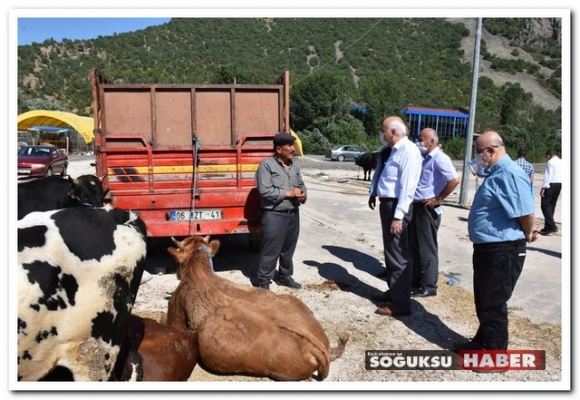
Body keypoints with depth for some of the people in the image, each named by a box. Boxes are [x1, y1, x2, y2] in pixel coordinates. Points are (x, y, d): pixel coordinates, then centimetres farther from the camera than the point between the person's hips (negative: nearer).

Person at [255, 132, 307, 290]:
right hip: (274, 215, -7)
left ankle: (285, 276, 34)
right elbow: (265, 191, -18)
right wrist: (288, 193, -17)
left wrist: (302, 194, -5)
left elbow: (301, 185, 19)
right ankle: (264, 281, 12)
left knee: (288, 249, 18)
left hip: (293, 214, 7)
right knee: (270, 251, -1)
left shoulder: (294, 165, 12)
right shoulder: (267, 165, -10)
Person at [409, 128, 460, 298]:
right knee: (414, 246, 15)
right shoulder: (425, 158, 14)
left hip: (427, 209, -9)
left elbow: (455, 180, -25)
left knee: (427, 248, -1)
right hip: (416, 207, 9)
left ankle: (429, 286, 9)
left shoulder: (439, 158, -14)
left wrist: (439, 199, -19)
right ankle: (416, 280, 27)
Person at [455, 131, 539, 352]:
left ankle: (494, 352, 17)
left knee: (493, 303, 2)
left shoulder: (510, 174, -21)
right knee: (483, 301, 20)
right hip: (487, 247, 10)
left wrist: (527, 235, -5)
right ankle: (483, 341, 36)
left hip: (503, 251, -10)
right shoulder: (496, 173, 14)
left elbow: (526, 212, -23)